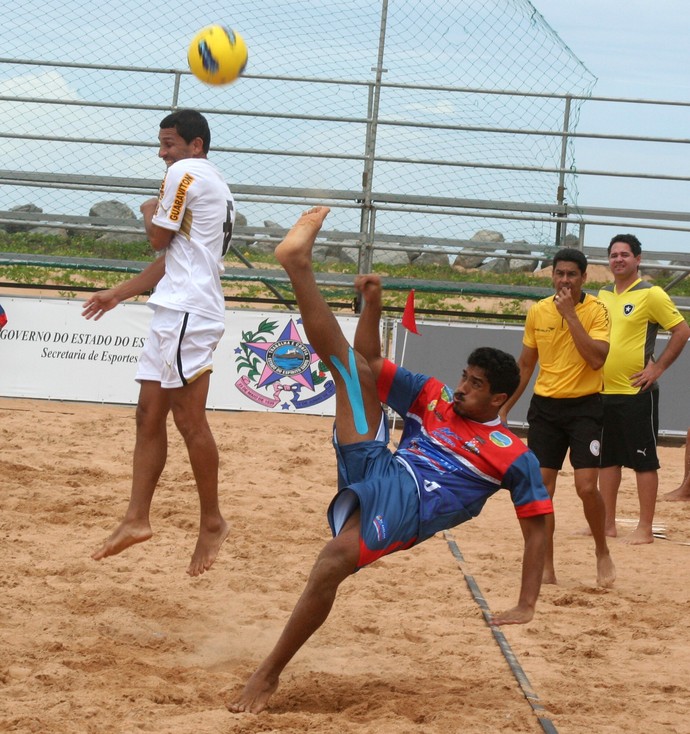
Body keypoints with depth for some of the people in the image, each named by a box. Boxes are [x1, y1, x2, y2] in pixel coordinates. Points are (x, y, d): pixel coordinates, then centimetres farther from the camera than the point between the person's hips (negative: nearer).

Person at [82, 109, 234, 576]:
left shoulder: (186, 172, -7)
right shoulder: (215, 185, 23)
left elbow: (160, 239, -5)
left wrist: (150, 212, 16)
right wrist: (119, 294, 26)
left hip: (187, 311, -10)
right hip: (176, 310, 10)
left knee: (189, 418, -7)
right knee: (150, 415, 8)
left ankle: (212, 521, -1)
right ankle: (137, 517, 7)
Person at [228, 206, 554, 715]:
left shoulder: (514, 457, 6)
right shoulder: (434, 400, 19)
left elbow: (536, 526, 4)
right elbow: (372, 363, 20)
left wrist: (526, 607, -5)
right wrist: (373, 303, 4)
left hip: (406, 511, -5)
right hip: (374, 470, 5)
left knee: (330, 568, -35)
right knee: (351, 363, -3)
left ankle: (270, 673, -24)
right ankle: (299, 262, -16)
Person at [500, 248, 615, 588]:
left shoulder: (596, 310, -8)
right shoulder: (537, 311, 5)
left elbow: (597, 358, -22)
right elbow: (525, 364, 15)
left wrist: (570, 314, -21)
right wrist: (504, 407, 13)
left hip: (584, 406, -4)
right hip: (545, 406, 4)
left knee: (587, 486, -13)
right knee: (541, 488, 0)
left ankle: (602, 552, 11)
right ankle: (546, 568, 7)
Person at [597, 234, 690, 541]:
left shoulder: (651, 294, -9)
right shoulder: (603, 295, 12)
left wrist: (657, 367, -13)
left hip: (636, 392, -7)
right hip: (604, 390, 7)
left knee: (643, 461, -2)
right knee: (607, 459, 11)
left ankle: (645, 529, 1)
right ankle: (607, 524, 19)